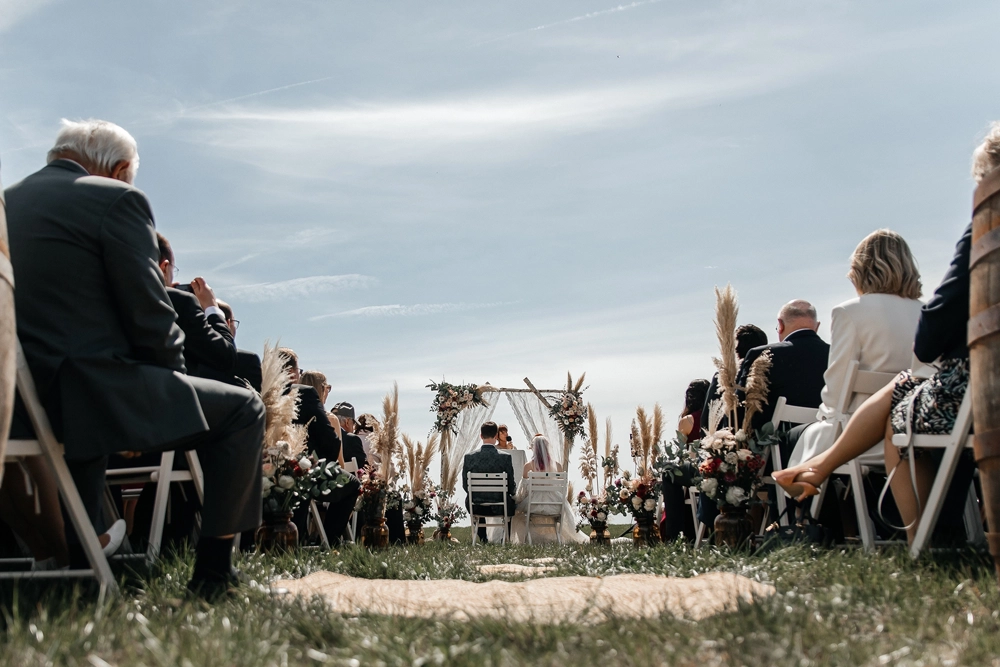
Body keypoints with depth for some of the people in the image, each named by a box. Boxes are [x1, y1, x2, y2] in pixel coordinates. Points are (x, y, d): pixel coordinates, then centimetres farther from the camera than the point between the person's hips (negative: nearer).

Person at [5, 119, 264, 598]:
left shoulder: (9, 202, 16)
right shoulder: (117, 199, -6)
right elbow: (149, 315, -10)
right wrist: (175, 377, 9)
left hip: (20, 401, 9)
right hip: (91, 394, -8)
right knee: (242, 409, 6)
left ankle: (75, 565, 43)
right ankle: (213, 569, 5)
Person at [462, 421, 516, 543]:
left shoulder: (469, 457, -9)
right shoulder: (505, 458, -14)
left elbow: (465, 486, -1)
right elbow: (512, 487, -8)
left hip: (476, 508, 2)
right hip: (499, 508, -1)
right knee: (512, 503, 33)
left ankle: (482, 539, 43)